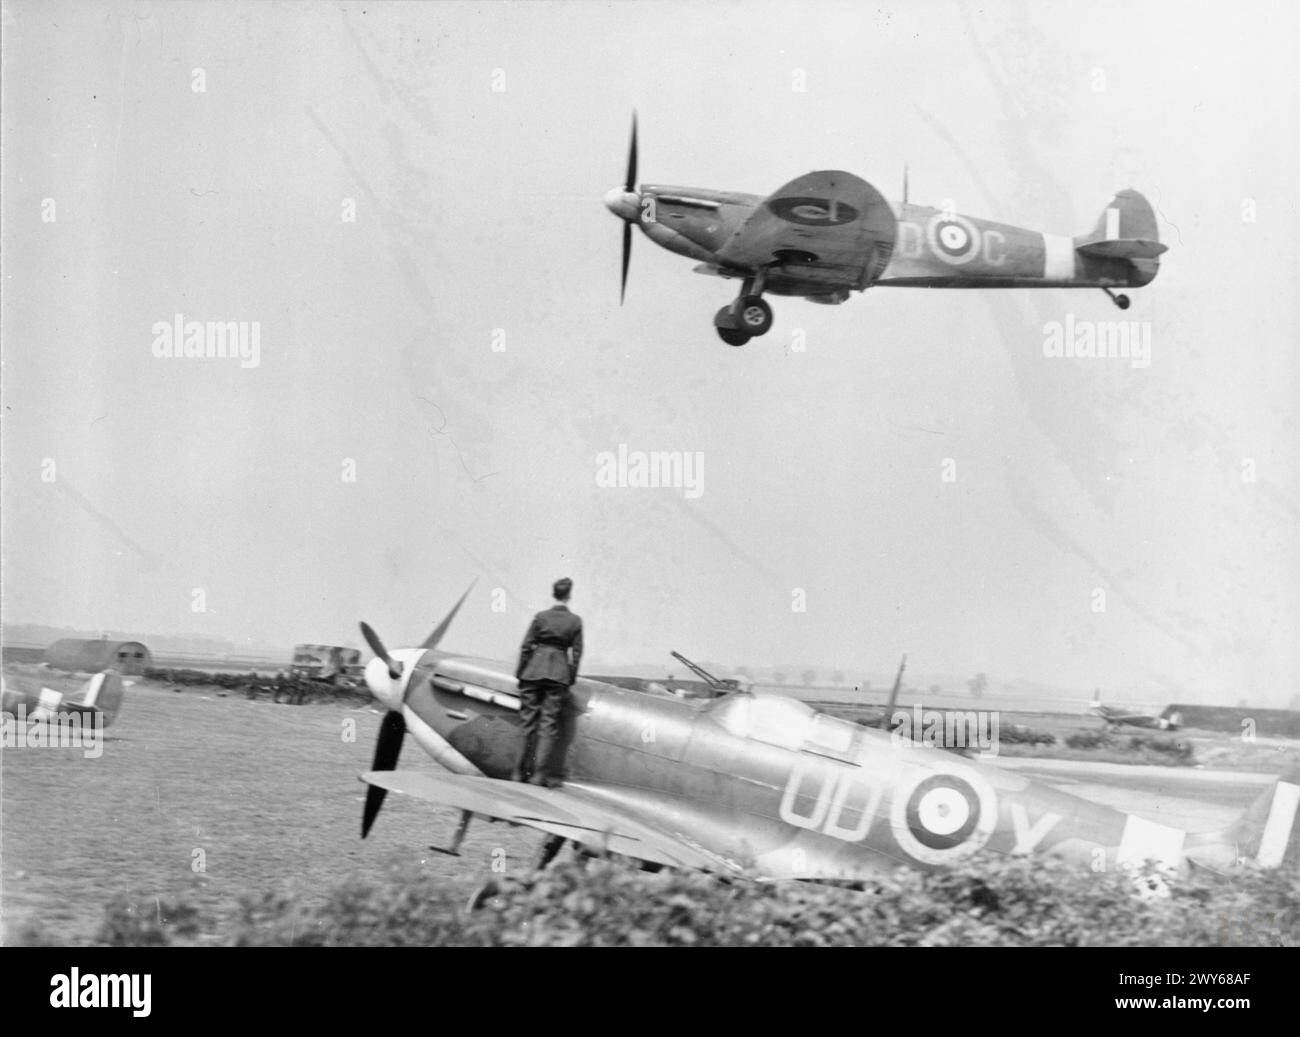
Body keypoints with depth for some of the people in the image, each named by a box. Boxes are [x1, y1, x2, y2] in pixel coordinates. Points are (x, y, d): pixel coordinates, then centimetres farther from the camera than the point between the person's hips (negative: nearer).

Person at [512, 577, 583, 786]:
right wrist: (571, 679, 12)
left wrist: (519, 673, 7)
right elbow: (576, 653, 2)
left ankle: (521, 771, 9)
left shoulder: (540, 617, -3)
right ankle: (541, 773, -2)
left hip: (534, 670, 0)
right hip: (559, 673, 0)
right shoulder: (575, 621, -1)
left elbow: (526, 647, -1)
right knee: (549, 724, 3)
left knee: (529, 720, 7)